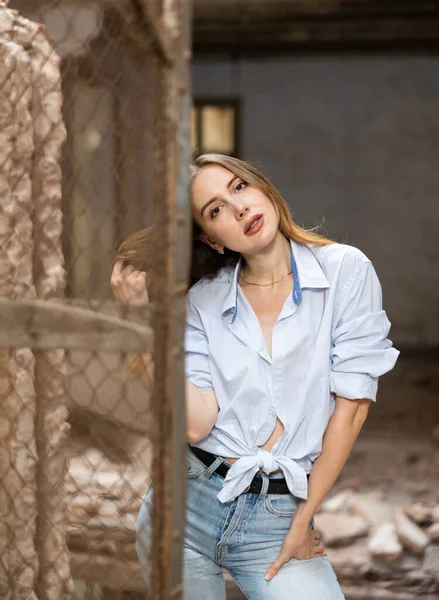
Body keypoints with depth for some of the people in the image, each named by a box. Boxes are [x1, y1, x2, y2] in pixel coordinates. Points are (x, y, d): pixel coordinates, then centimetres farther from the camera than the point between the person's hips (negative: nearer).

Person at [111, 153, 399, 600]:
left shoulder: (346, 270, -3)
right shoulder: (202, 301, 3)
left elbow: (352, 404, -3)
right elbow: (195, 425, -8)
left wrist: (304, 516, -2)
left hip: (279, 516, -1)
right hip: (191, 501, 2)